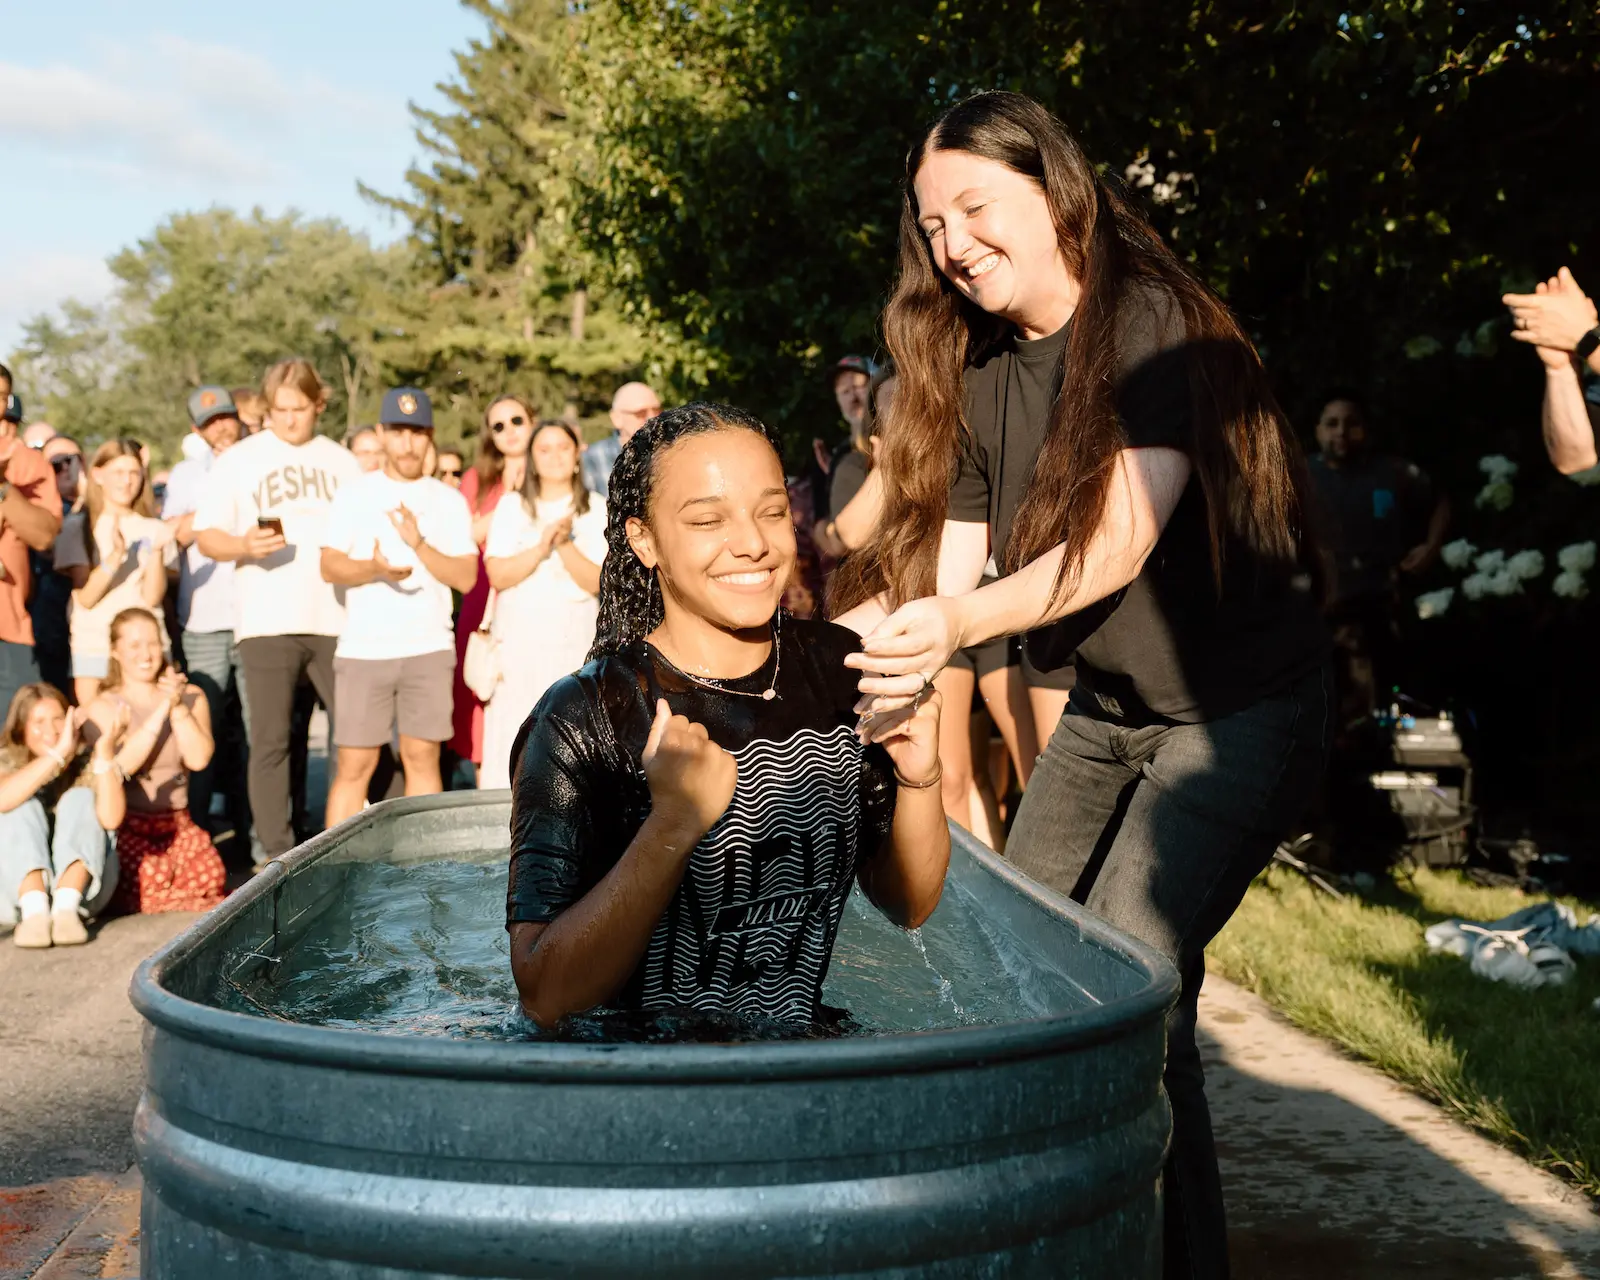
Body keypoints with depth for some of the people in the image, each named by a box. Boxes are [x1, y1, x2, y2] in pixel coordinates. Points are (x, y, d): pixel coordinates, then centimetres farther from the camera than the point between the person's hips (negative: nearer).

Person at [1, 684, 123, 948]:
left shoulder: (86, 763, 1)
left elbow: (111, 818, -19)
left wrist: (104, 753, -28)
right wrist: (58, 753, -31)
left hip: (81, 887, 0)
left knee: (81, 798, -17)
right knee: (23, 806, -19)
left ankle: (66, 906, -38)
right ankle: (34, 909, -41)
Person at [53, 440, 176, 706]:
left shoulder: (155, 529, 7)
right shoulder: (78, 527, 5)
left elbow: (152, 597, -4)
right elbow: (85, 597, -6)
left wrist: (156, 551, -18)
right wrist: (114, 557, -20)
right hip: (92, 647, -1)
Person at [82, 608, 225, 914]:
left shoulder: (191, 696, 10)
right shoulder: (103, 707, 2)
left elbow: (198, 758, -6)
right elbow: (120, 765, -17)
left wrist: (178, 706, -13)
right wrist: (162, 708, -17)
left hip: (177, 822, 3)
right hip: (126, 825, -3)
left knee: (210, 877, -26)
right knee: (147, 889, -31)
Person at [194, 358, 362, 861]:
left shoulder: (342, 462, 15)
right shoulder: (238, 460, 7)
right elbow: (206, 536, 2)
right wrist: (244, 546, -17)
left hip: (337, 618, 2)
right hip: (266, 622, -2)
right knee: (271, 740, -3)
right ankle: (278, 855, 2)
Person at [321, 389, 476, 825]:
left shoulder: (449, 501, 8)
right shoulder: (354, 494, 7)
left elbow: (466, 577, 0)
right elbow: (329, 566, -2)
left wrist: (419, 544, -14)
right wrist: (374, 568, -21)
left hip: (429, 648, 1)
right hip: (363, 649, -1)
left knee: (422, 757, 3)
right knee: (355, 764, -1)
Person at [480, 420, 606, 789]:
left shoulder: (596, 509, 8)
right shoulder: (511, 508, 10)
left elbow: (596, 580, -2)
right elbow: (498, 574, -2)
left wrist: (564, 543, -15)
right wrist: (542, 546, -13)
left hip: (573, 640, -1)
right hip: (517, 642, 1)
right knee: (511, 750, -4)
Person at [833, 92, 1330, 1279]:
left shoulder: (1155, 326, -16)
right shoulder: (976, 377, 5)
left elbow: (1122, 538, -27)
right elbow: (945, 566, 2)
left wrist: (959, 623, -41)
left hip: (1240, 705, -7)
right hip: (1107, 710, 8)